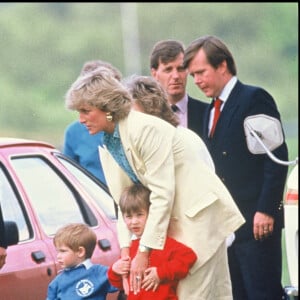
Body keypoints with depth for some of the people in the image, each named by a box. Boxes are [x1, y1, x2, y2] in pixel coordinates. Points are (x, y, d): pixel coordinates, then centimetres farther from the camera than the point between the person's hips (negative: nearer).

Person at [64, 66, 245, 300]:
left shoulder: (145, 129, -21)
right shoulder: (106, 146, 5)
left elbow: (163, 193, -23)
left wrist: (143, 252, -22)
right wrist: (126, 250, -6)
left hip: (198, 212, -8)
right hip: (169, 222, 8)